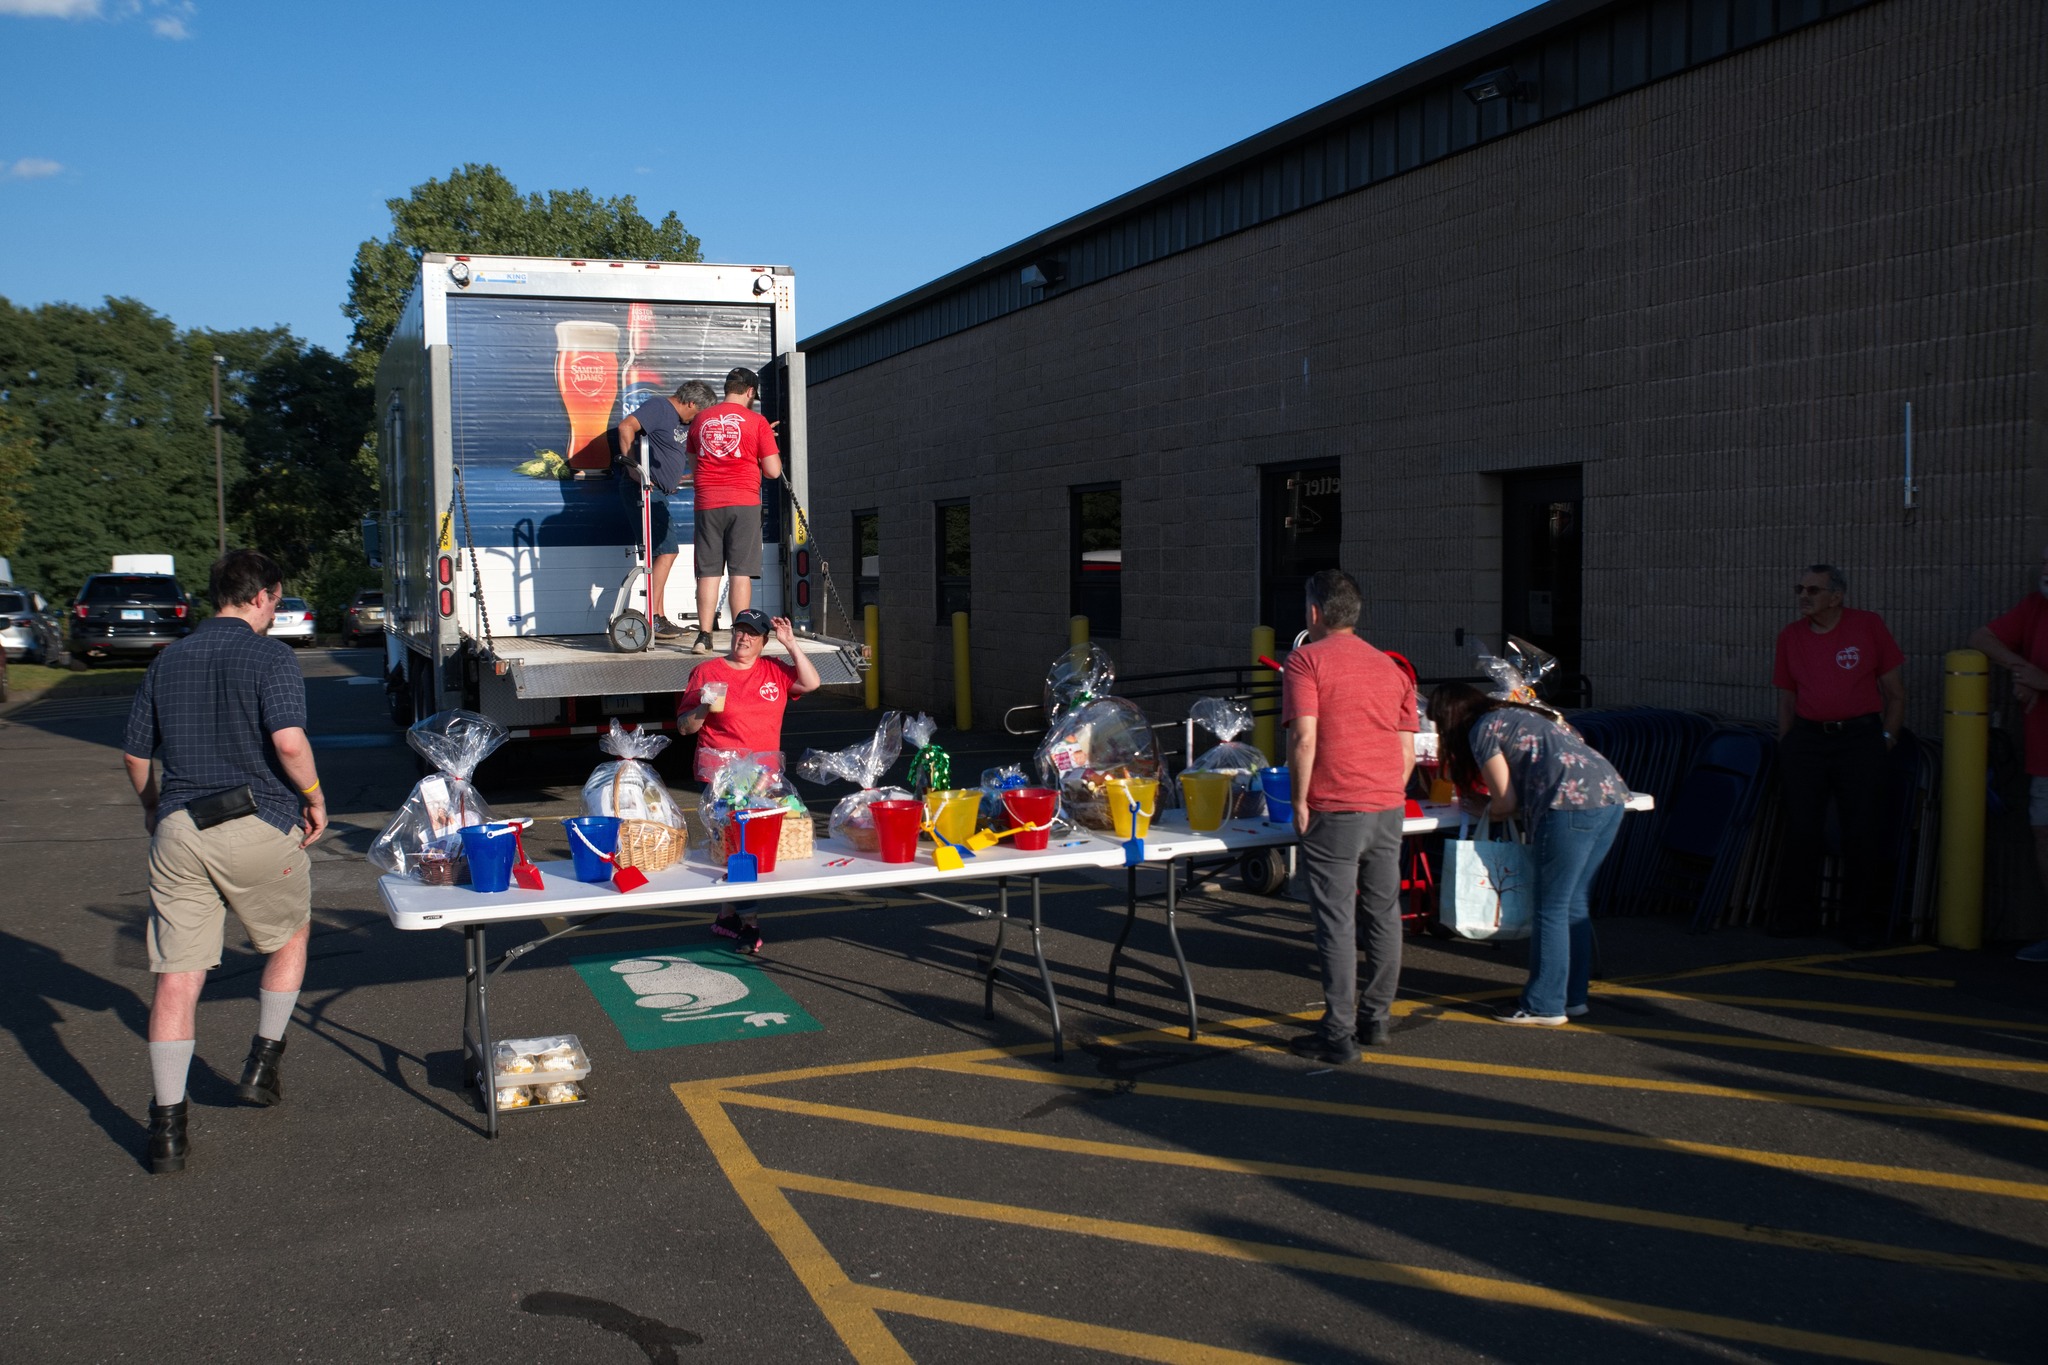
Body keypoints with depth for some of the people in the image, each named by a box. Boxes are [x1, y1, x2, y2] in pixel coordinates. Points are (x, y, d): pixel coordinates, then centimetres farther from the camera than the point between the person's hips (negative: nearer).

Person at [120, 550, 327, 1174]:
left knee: (176, 977, 4)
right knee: (290, 937, 23)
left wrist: (153, 808, 34)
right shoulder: (268, 656, -6)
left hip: (178, 830, 4)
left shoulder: (168, 660, 13)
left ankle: (167, 1125, 4)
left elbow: (134, 752, 18)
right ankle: (263, 1062, 23)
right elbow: (289, 741, -21)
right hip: (257, 826, -4)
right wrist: (314, 797, -5)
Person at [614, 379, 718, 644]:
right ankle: (651, 620, -15)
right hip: (644, 490, -10)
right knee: (666, 551, -15)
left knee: (664, 553, 11)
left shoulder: (684, 423, 19)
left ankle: (660, 619, 16)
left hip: (658, 493, 10)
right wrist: (632, 466, -26)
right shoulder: (659, 407, -9)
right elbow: (626, 427, -23)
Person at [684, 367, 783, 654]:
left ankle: (704, 636, 4)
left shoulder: (700, 419, 11)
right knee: (741, 572, 0)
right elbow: (773, 470, -2)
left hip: (707, 503, 3)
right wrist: (772, 452, 17)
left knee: (708, 572, 6)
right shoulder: (756, 421, -1)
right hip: (744, 503, -3)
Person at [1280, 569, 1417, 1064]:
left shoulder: (1306, 660, -5)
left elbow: (1304, 738, -15)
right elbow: (1408, 751, 13)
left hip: (1335, 811, -6)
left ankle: (1339, 1035, 2)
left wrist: (1300, 801, -7)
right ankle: (1376, 1019, 24)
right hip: (1388, 807, 6)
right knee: (1383, 914, 14)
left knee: (1337, 922, -2)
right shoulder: (1390, 667, 14)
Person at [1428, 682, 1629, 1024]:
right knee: (1575, 905, 16)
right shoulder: (1517, 714, 27)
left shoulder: (1483, 729, 2)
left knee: (1551, 909, 0)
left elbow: (1506, 801, 0)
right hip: (1612, 795, 9)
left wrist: (1484, 812, 22)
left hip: (1572, 804, -9)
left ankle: (1545, 1006, 7)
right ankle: (1572, 997, 22)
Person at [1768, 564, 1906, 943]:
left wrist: (1887, 738, 0)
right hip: (1806, 738, 2)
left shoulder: (1869, 626, 0)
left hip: (1860, 738, -2)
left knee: (1863, 833, -1)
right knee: (1801, 832, 3)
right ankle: (1793, 916, 15)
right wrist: (1786, 749, 7)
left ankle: (1861, 922, 11)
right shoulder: (1790, 636, 7)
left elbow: (1895, 691, 5)